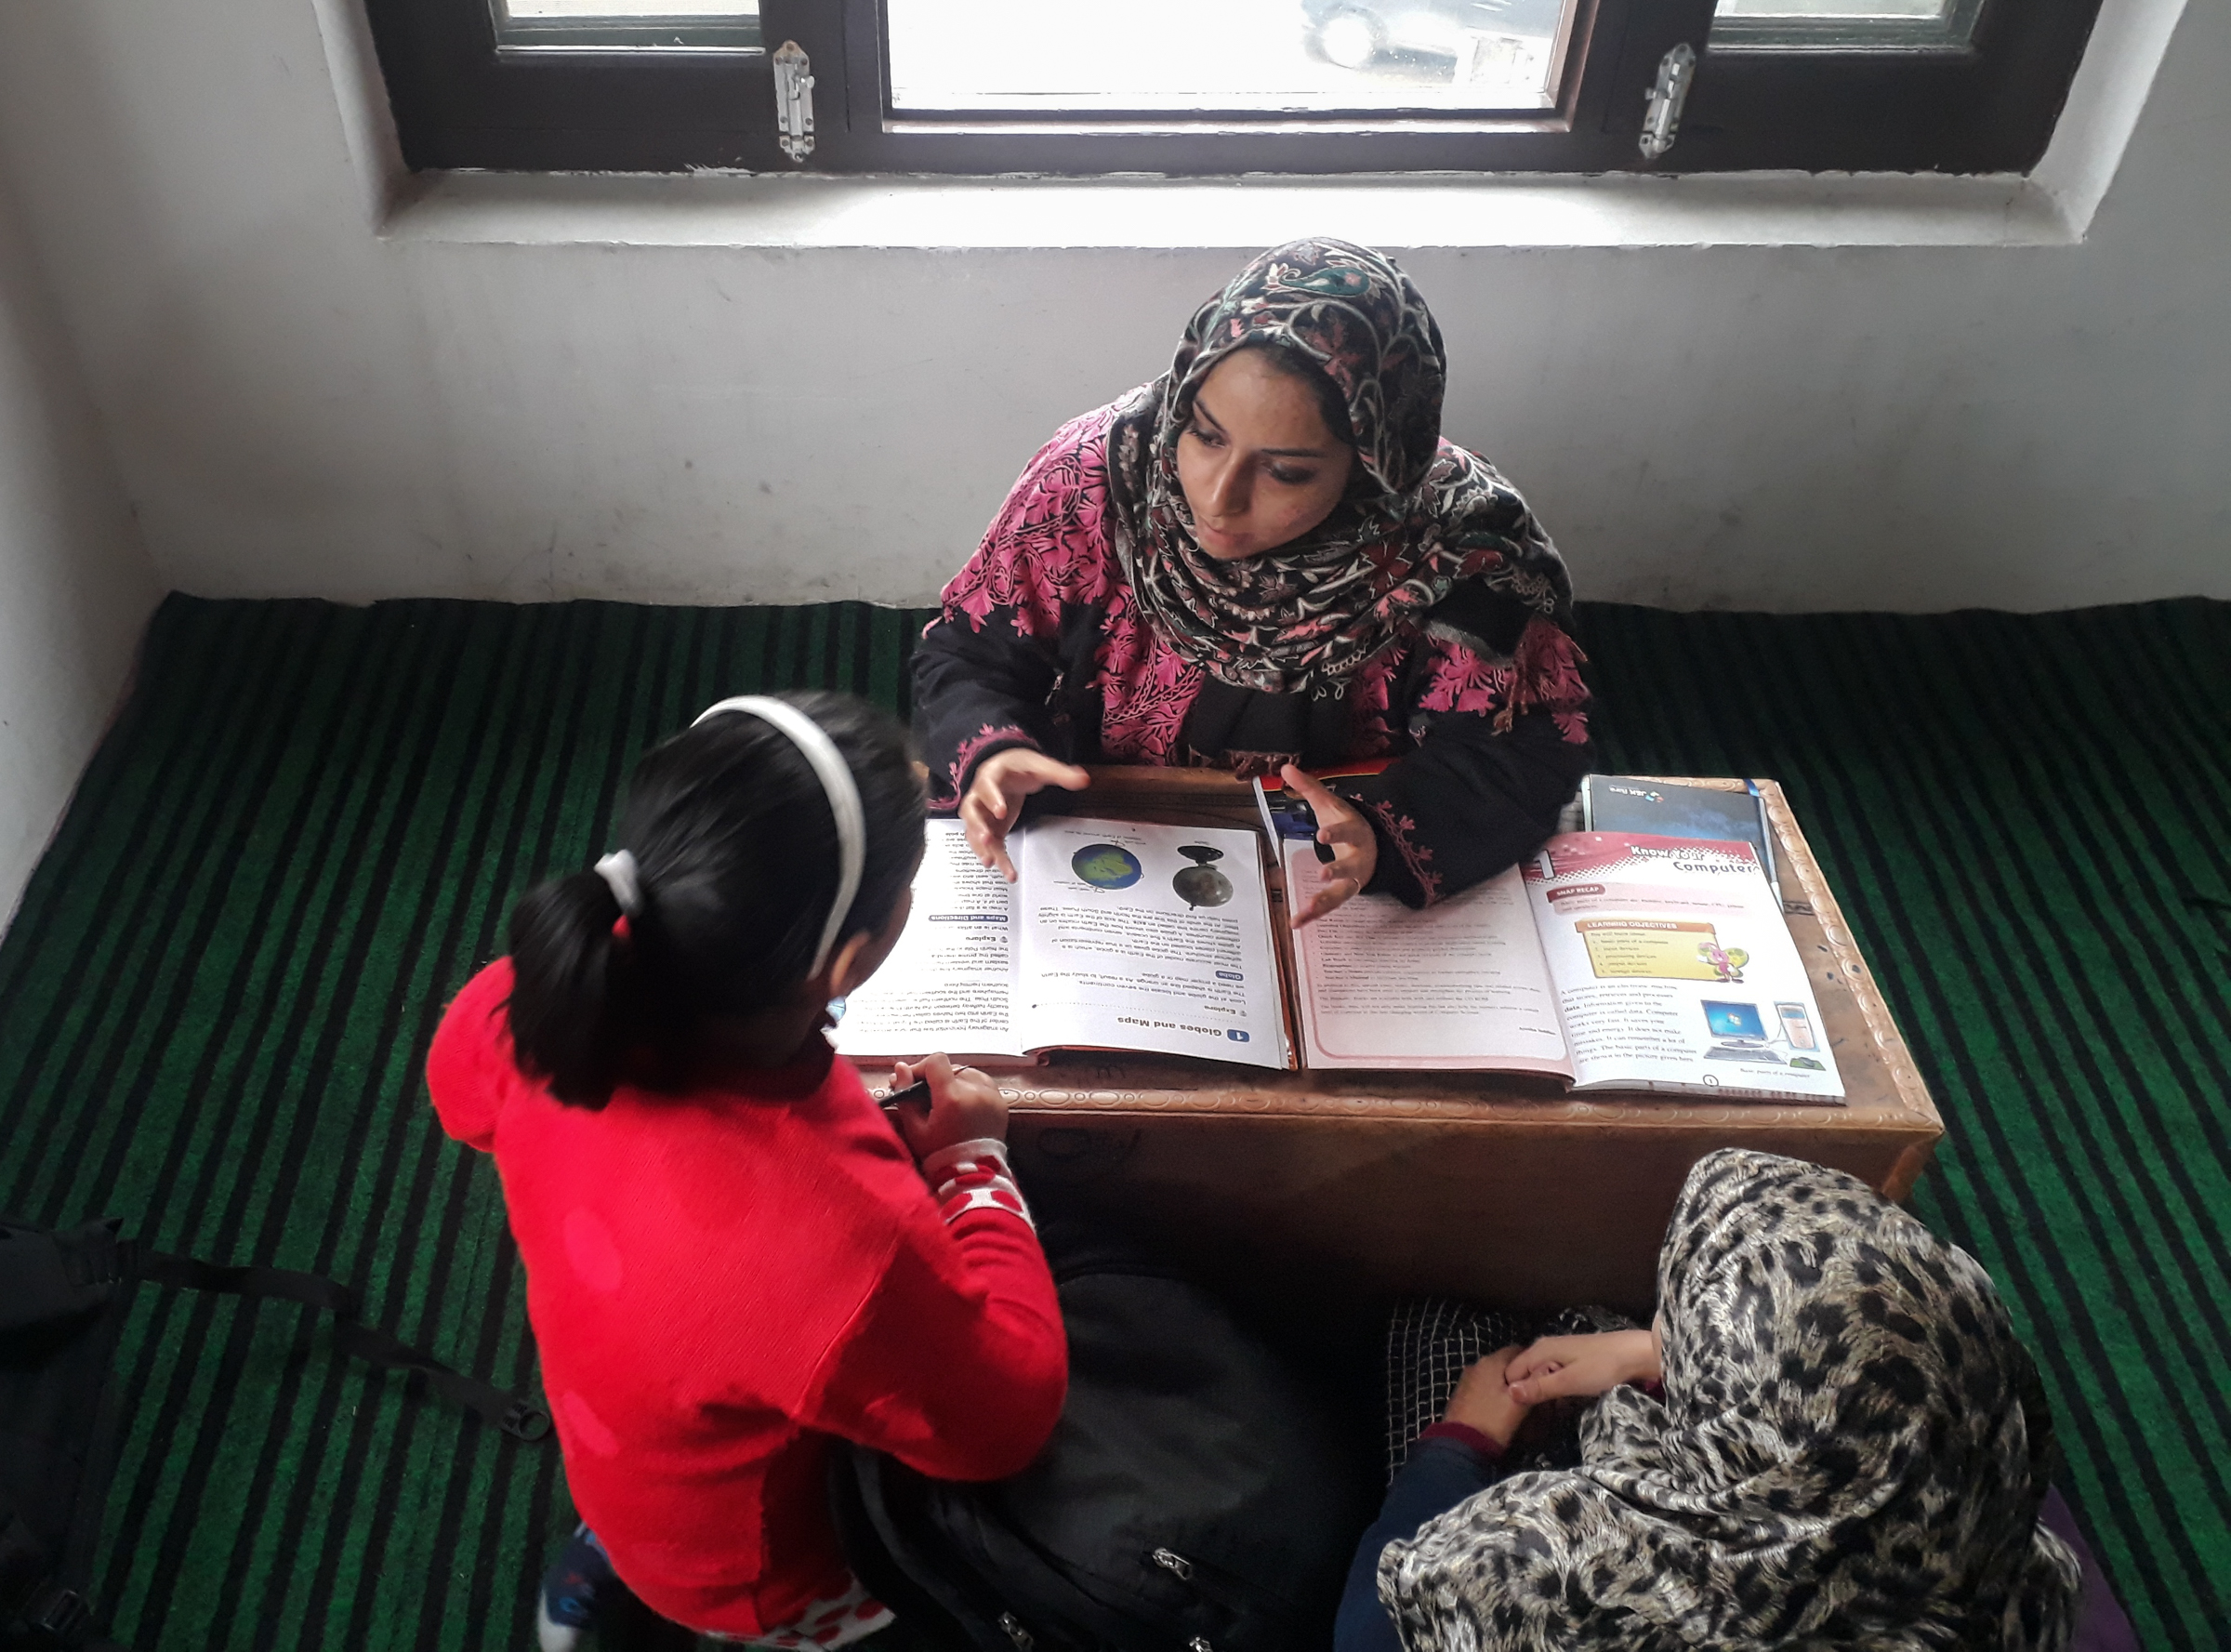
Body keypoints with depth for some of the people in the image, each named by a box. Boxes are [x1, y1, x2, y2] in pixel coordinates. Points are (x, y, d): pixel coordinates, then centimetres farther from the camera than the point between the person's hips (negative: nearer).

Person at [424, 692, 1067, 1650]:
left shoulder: (547, 997, -28)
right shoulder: (843, 1245, -46)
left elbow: (460, 1085, -2)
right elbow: (1008, 1419, -25)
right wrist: (974, 1163, -14)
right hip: (758, 1568, -4)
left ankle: (613, 1550, 32)